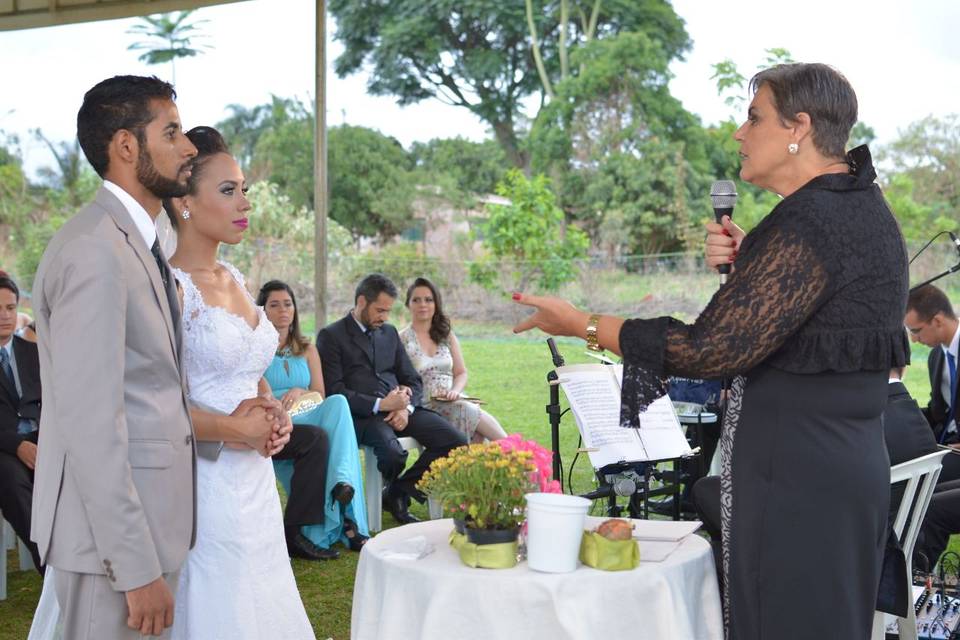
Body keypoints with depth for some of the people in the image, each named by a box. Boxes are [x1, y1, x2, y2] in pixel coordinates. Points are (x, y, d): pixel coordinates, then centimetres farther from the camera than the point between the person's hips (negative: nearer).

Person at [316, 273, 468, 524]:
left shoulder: (389, 332, 22)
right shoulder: (331, 336, 3)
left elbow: (413, 380, 19)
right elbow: (334, 391, -8)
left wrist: (406, 408, -4)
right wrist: (379, 405, -18)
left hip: (399, 410, 6)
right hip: (362, 415, -6)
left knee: (456, 442, -15)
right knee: (393, 453, -36)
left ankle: (399, 492, 0)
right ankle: (394, 490, 4)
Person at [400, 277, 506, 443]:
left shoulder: (447, 336, 16)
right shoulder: (402, 340, 1)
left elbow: (461, 373, 16)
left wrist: (455, 391, -5)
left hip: (452, 403, 4)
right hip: (423, 408, -4)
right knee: (469, 411, -31)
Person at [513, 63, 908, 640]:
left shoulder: (812, 221, -20)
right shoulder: (862, 204, 12)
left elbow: (716, 348, -23)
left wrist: (582, 325, -15)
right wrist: (747, 264, 5)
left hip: (795, 475, -10)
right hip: (851, 465, 10)